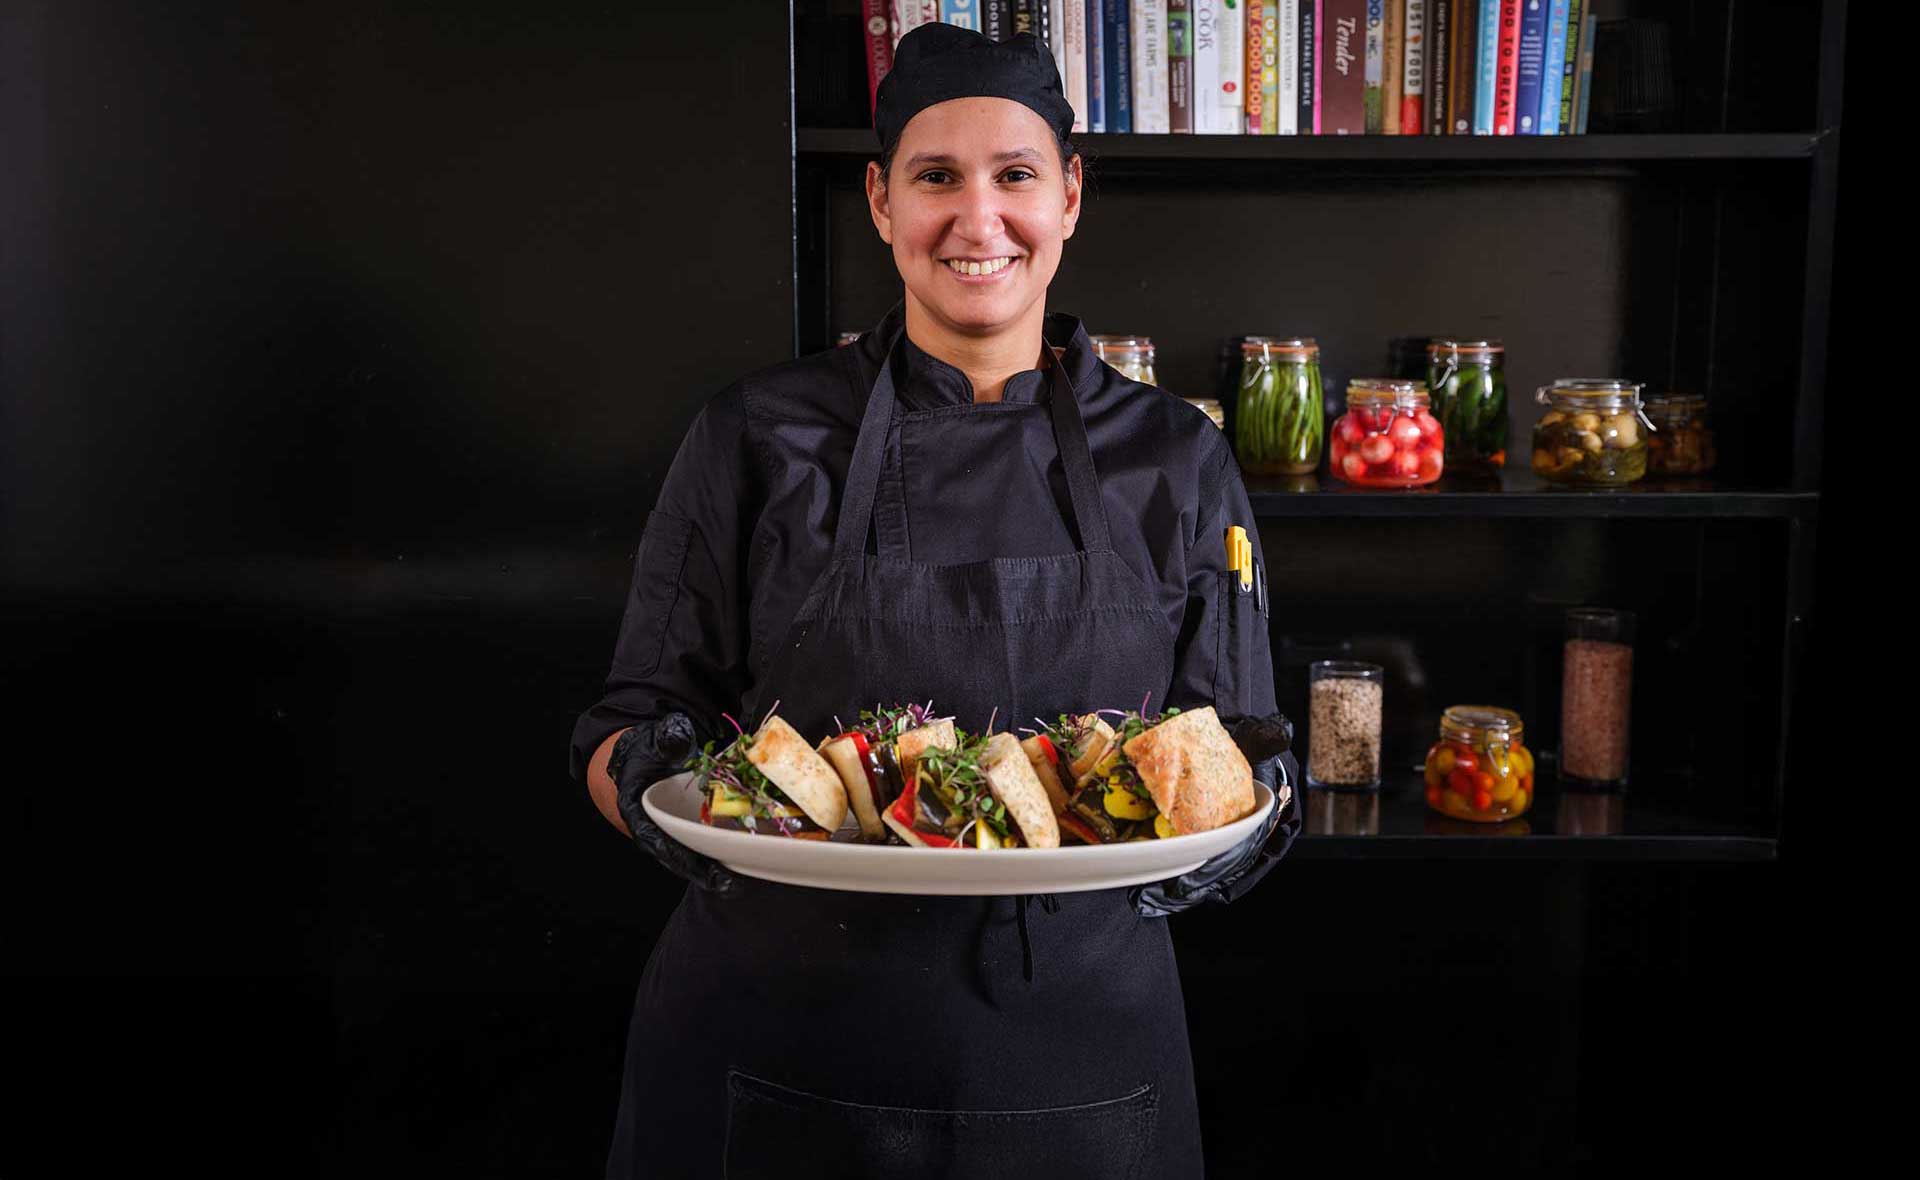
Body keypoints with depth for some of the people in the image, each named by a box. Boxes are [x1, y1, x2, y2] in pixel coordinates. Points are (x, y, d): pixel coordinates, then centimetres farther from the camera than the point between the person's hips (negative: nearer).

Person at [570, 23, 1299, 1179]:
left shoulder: (1178, 462, 1)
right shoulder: (760, 440, -2)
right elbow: (627, 729, 1)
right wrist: (651, 781, -21)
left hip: (1072, 1073, 1)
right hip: (777, 1055, 0)